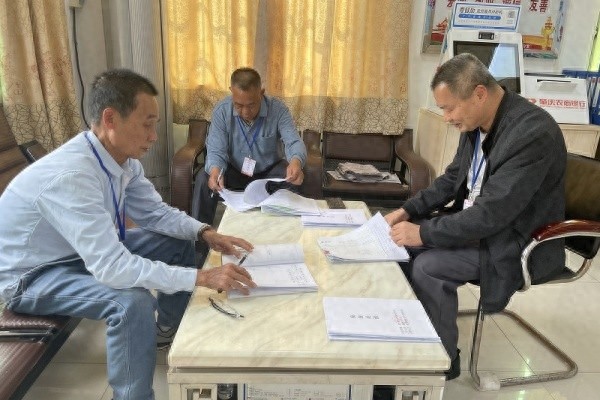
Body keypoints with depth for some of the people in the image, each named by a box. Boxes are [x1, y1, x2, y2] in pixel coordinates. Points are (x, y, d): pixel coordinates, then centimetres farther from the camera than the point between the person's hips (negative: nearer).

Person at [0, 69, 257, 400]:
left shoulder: (124, 159, -11)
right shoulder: (70, 176, -37)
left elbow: (155, 212, 0)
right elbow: (111, 267, -41)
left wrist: (205, 233, -17)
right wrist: (202, 277, -41)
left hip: (91, 250, 8)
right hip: (33, 274, -8)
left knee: (180, 242, 3)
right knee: (133, 302, -33)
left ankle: (169, 329, 26)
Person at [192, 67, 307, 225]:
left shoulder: (278, 110, -20)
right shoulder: (221, 111, -18)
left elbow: (294, 142, -29)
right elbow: (216, 150, -20)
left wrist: (296, 162, -55)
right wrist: (215, 170, -45)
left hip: (269, 171, 0)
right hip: (234, 171, 1)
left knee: (292, 180, -30)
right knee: (204, 179, -26)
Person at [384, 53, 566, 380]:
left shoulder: (533, 133, -28)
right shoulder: (476, 123, -2)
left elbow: (493, 213, -31)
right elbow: (452, 178, 10)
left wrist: (424, 232, -25)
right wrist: (409, 211, -2)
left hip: (518, 243, -8)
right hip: (476, 222, 8)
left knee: (428, 266, -23)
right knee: (404, 243, -1)